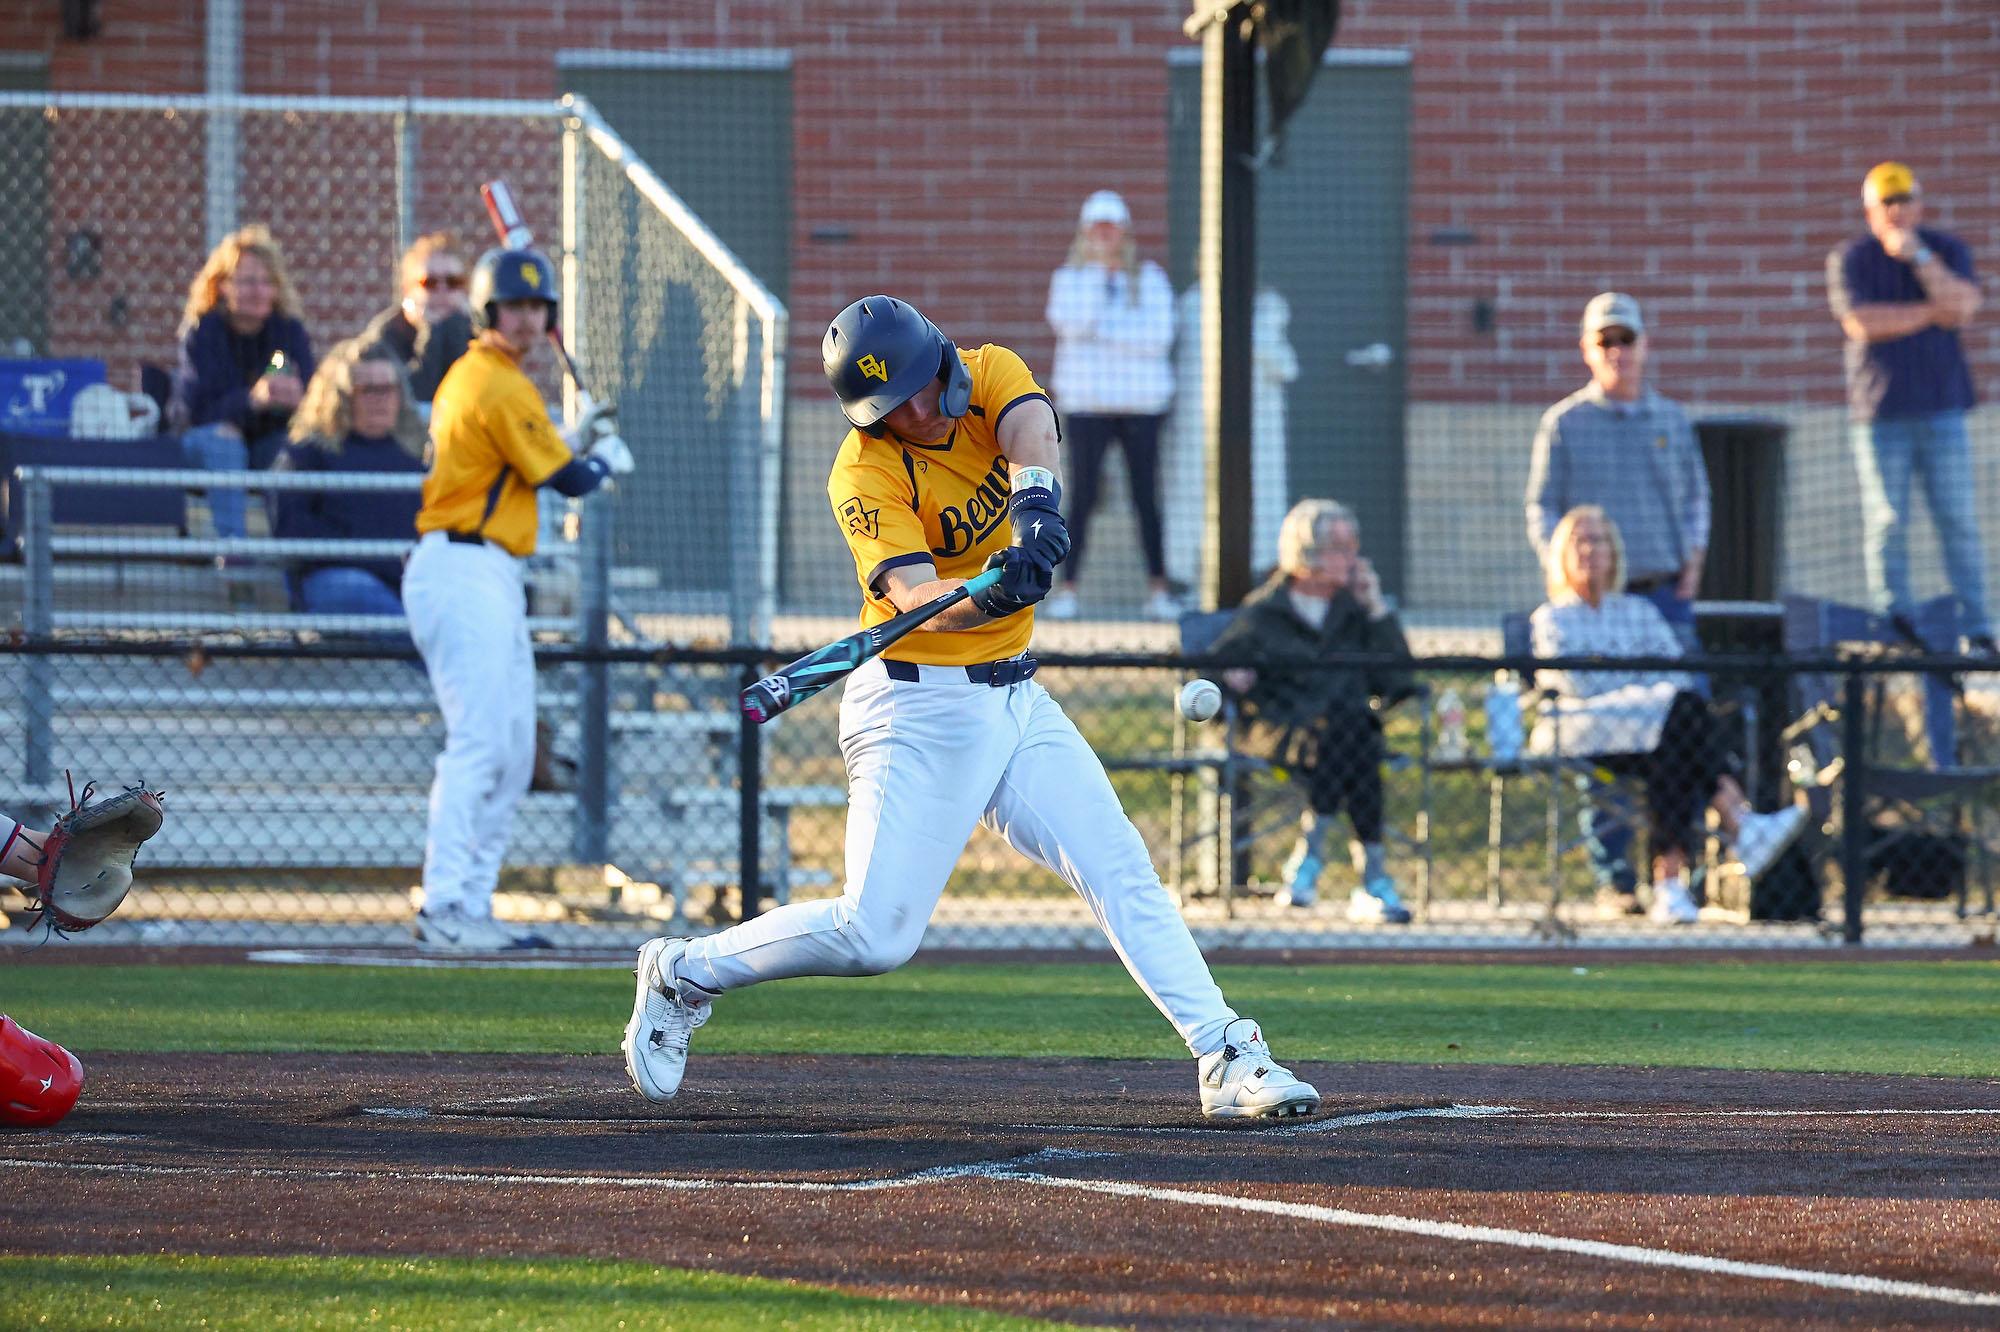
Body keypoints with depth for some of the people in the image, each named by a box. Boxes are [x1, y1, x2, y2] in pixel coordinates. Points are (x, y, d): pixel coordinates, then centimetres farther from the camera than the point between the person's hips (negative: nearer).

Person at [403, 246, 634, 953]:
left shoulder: (470, 375, 18)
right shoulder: (497, 385, -13)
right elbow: (565, 479, -9)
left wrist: (573, 442, 18)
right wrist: (608, 460, 11)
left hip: (493, 577, 11)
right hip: (465, 571, -11)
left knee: (513, 754, 12)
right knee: (477, 744, -16)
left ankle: (473, 905, 13)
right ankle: (444, 908, -21)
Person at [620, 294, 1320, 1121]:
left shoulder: (990, 376, -3)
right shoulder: (864, 475, -18)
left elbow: (1031, 432, -25)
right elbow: (914, 600, -31)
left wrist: (1034, 499, -47)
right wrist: (989, 594, -52)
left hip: (1015, 700, 6)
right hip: (918, 704, -6)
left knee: (1122, 872, -3)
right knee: (876, 936, -11)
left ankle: (1226, 1060, -4)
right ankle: (685, 975, 8)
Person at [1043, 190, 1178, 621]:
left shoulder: (1150, 278, 6)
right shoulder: (1069, 278, 7)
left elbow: (1158, 337, -7)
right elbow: (1071, 322, -12)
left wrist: (1100, 331, -8)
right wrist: (1097, 269, -12)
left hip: (1141, 403, 0)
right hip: (1086, 403, 0)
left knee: (1146, 499, -1)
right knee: (1082, 497, -5)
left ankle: (1159, 589, 3)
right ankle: (1067, 589, -2)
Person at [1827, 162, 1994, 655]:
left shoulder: (1946, 250, 8)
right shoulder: (1849, 260, 3)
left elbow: (1963, 304, -9)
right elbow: (1862, 323, -11)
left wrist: (1918, 257, -15)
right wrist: (1932, 313, -8)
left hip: (1942, 408, 1)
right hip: (1880, 411, -1)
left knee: (1959, 521, -2)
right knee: (1886, 522, -4)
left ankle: (1978, 630, -1)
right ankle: (1897, 628, 0)